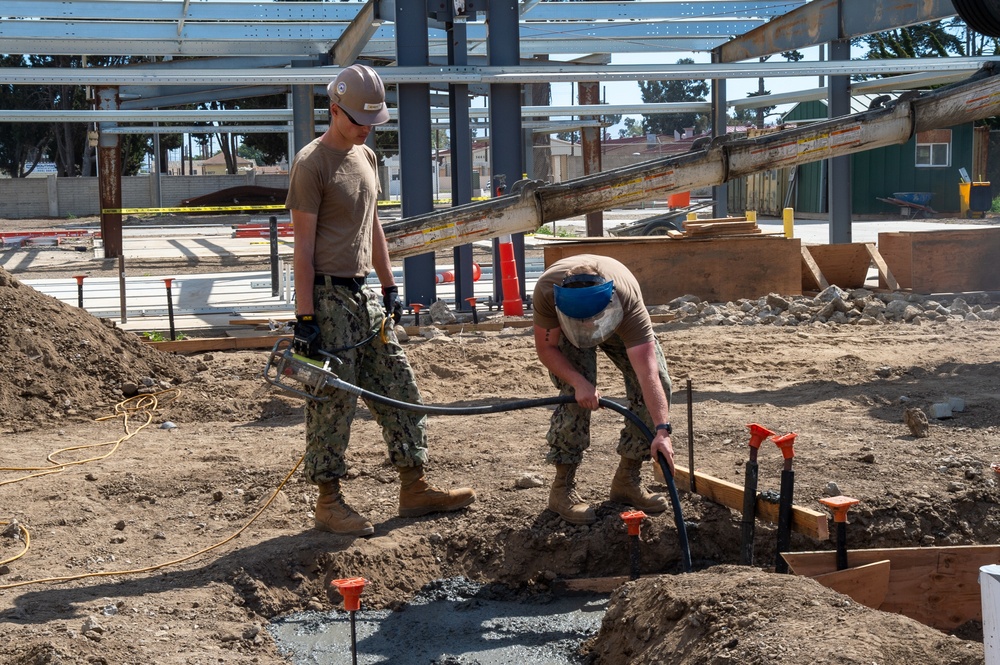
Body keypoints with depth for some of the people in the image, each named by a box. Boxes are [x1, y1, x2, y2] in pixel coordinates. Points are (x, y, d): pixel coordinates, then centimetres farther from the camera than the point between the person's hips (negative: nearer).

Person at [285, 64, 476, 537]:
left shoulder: (366, 157, 14)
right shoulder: (311, 164, -11)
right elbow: (303, 245, -14)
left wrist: (389, 286, 19)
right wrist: (305, 317, -18)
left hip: (365, 293, 8)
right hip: (328, 296, -8)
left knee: (398, 390, 9)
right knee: (333, 401, -3)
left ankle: (413, 489, 17)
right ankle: (328, 501, 8)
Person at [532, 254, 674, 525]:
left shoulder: (628, 300, -45)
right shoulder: (546, 290, -43)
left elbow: (647, 373, -49)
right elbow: (546, 348, -26)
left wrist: (662, 431, -57)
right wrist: (579, 382, -42)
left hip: (620, 321, 1)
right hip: (563, 325, -1)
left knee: (659, 384, -13)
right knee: (576, 394, -24)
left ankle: (627, 479, 2)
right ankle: (562, 488, -12)